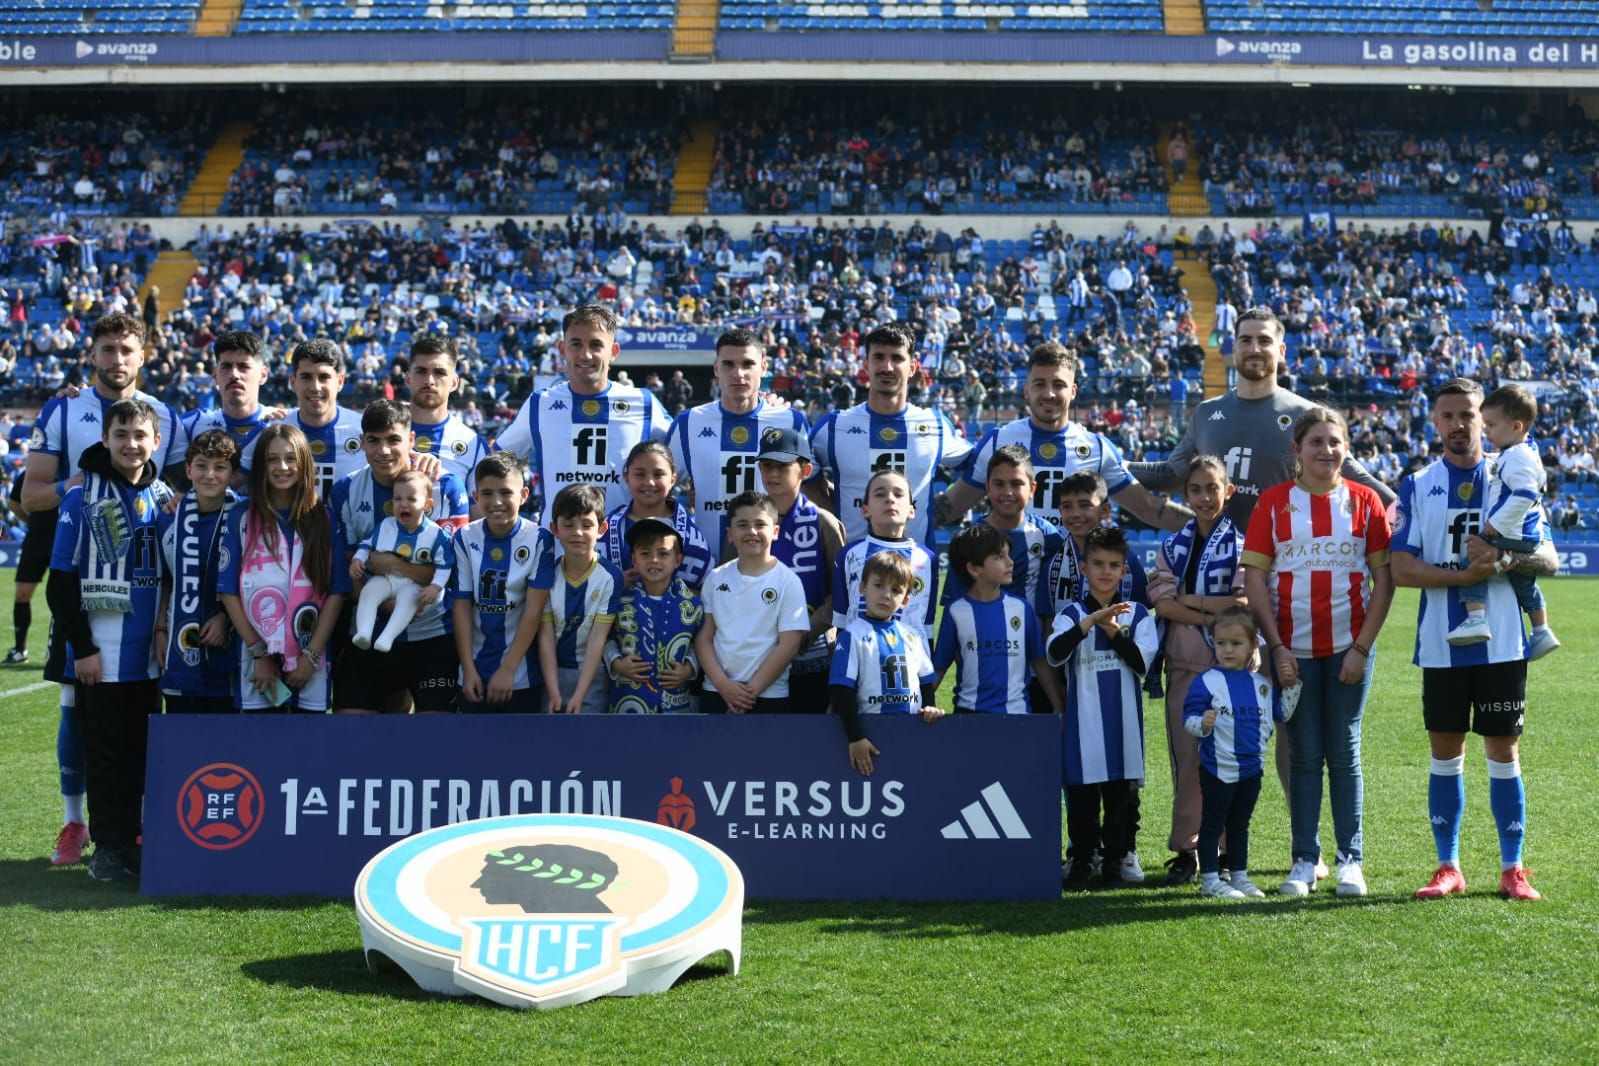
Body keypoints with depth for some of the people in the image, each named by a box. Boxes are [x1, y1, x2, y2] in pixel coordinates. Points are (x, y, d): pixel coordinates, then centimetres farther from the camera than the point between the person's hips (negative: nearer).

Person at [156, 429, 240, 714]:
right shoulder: (170, 518, 7)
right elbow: (165, 583, 15)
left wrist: (226, 616, -12)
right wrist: (160, 631, 9)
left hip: (227, 655, -3)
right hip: (181, 656, 3)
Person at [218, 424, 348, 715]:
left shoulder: (323, 519, 7)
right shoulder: (241, 518, 4)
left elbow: (337, 592, 3)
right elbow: (228, 592, 1)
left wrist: (312, 654, -5)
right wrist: (258, 652, -6)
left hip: (311, 662, 1)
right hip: (257, 659, -1)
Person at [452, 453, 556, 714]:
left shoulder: (540, 540, -10)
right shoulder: (465, 538, -2)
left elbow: (534, 610, -11)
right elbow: (461, 605, -2)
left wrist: (507, 669, -13)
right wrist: (468, 669, -7)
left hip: (522, 672, -2)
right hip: (476, 667, 2)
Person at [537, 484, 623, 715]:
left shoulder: (610, 578, -12)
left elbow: (598, 640, -14)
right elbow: (546, 637, -6)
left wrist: (579, 695, -18)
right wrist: (553, 692, -14)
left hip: (592, 676, -2)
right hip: (552, 673, 3)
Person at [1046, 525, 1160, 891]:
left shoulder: (1137, 614, 6)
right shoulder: (1072, 614, 2)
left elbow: (1142, 662, -5)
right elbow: (1054, 653, -17)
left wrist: (1114, 632, -17)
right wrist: (1091, 621, -28)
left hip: (1123, 720, 1)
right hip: (1083, 719, -1)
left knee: (1120, 793, 6)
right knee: (1081, 794, 3)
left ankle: (1114, 861, 17)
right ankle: (1081, 862, 15)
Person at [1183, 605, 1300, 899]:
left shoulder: (1262, 684, 7)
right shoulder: (1206, 682, -9)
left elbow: (1281, 714, 12)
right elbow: (1189, 718, -14)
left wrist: (1291, 685, 2)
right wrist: (1202, 724, -35)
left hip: (1252, 768, 5)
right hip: (1218, 768, -5)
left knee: (1240, 825, 16)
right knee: (1213, 824, 2)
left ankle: (1240, 877, 24)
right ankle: (1210, 880, 7)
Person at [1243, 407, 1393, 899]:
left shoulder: (1364, 501, 2)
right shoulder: (1274, 502, 1)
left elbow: (1384, 578, 1)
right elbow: (1254, 577, -2)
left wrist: (1362, 646, -6)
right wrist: (1277, 647, -8)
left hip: (1348, 649, 0)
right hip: (1294, 649, 0)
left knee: (1344, 753, 5)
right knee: (1303, 755, 4)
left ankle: (1350, 860, 12)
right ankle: (1304, 861, 11)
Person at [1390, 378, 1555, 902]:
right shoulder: (1417, 486, 4)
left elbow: (1548, 559, 1)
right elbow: (1402, 569, -5)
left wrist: (1504, 557, -18)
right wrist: (1465, 574, -18)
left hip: (1501, 643, 0)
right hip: (1441, 645, 0)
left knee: (1504, 753, 4)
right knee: (1445, 755, 7)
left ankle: (1513, 869, 12)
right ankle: (1448, 867, 16)